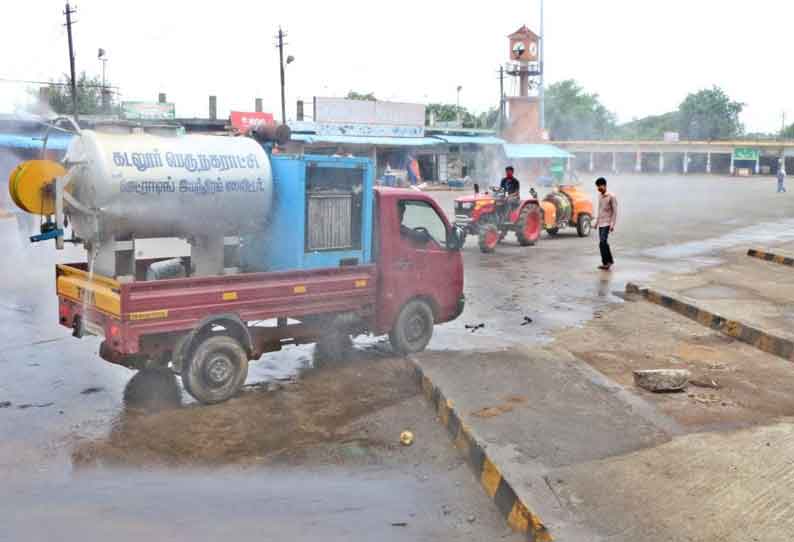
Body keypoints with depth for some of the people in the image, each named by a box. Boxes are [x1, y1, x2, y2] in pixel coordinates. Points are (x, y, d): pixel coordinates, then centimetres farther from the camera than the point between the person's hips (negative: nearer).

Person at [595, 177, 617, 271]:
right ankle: (608, 261, 17)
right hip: (601, 223, 8)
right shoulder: (600, 196, 13)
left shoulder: (611, 197, -10)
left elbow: (615, 211, -12)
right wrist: (597, 222, 21)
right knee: (603, 243, 8)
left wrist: (612, 225, -18)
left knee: (602, 243, -16)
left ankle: (607, 262, -8)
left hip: (607, 224, -8)